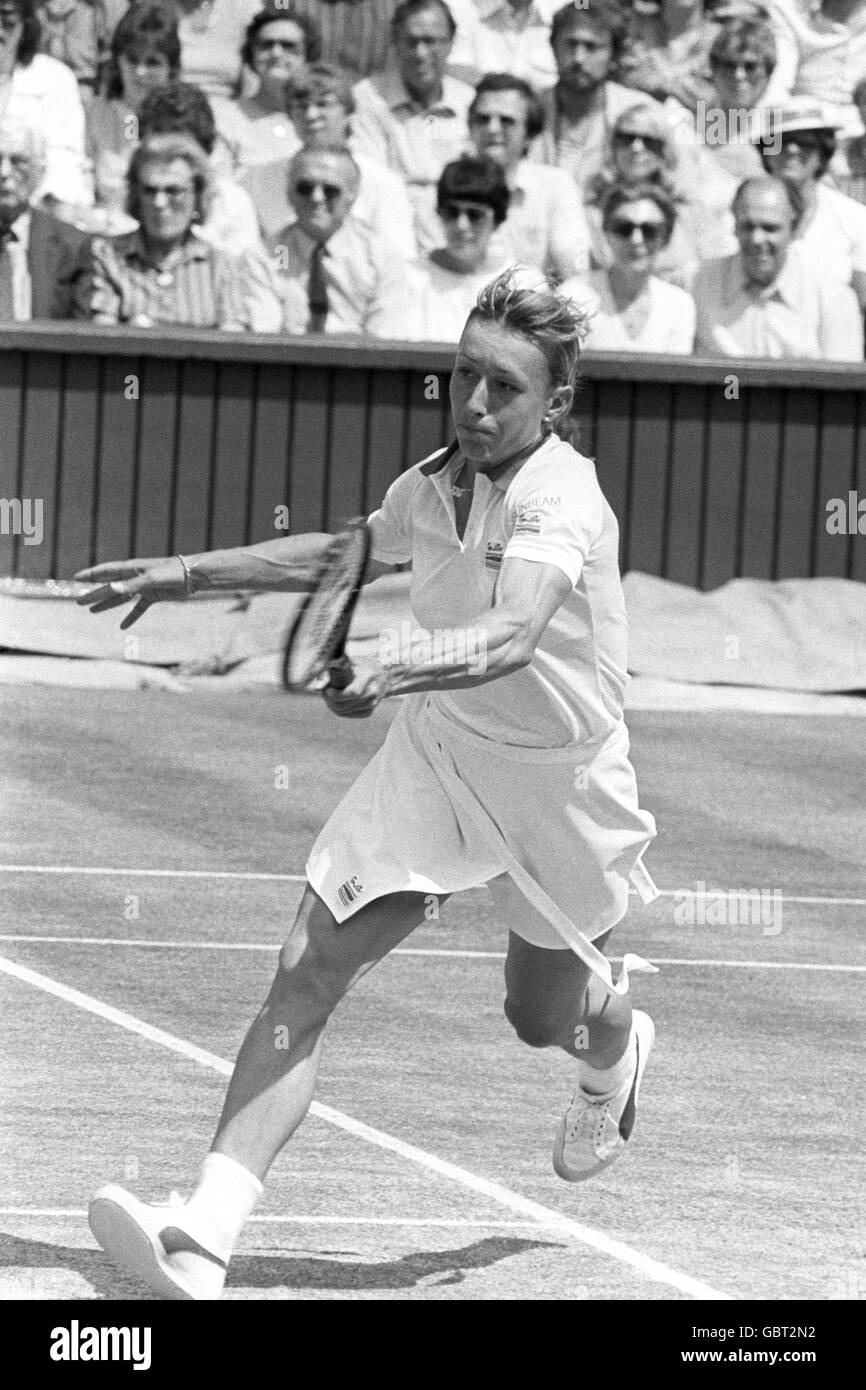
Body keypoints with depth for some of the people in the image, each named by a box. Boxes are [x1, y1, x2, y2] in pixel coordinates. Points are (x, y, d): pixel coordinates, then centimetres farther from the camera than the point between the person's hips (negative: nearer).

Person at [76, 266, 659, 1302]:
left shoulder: (559, 499, -26)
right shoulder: (429, 486, -5)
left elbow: (510, 637, -47)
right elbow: (345, 554, 20)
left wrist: (385, 671, -64)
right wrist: (189, 576, 21)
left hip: (559, 779, -4)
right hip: (435, 751, 4)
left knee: (545, 1013, 18)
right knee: (307, 971, -16)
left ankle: (615, 1057, 61)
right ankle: (202, 1242, -27)